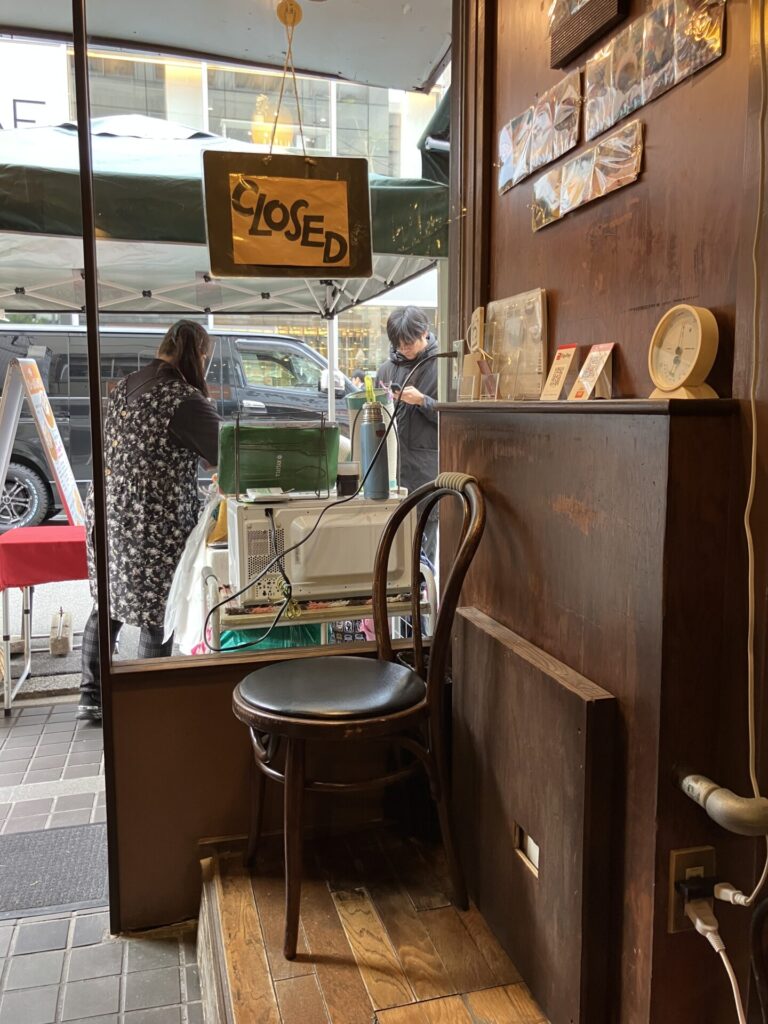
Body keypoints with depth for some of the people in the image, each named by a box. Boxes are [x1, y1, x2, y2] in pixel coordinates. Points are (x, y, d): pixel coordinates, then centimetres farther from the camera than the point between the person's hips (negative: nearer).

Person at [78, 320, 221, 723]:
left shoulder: (125, 385, 10)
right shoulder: (184, 399, -15)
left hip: (108, 513, 8)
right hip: (154, 525, -8)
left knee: (107, 606, 18)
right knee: (158, 616, 4)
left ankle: (91, 695, 29)